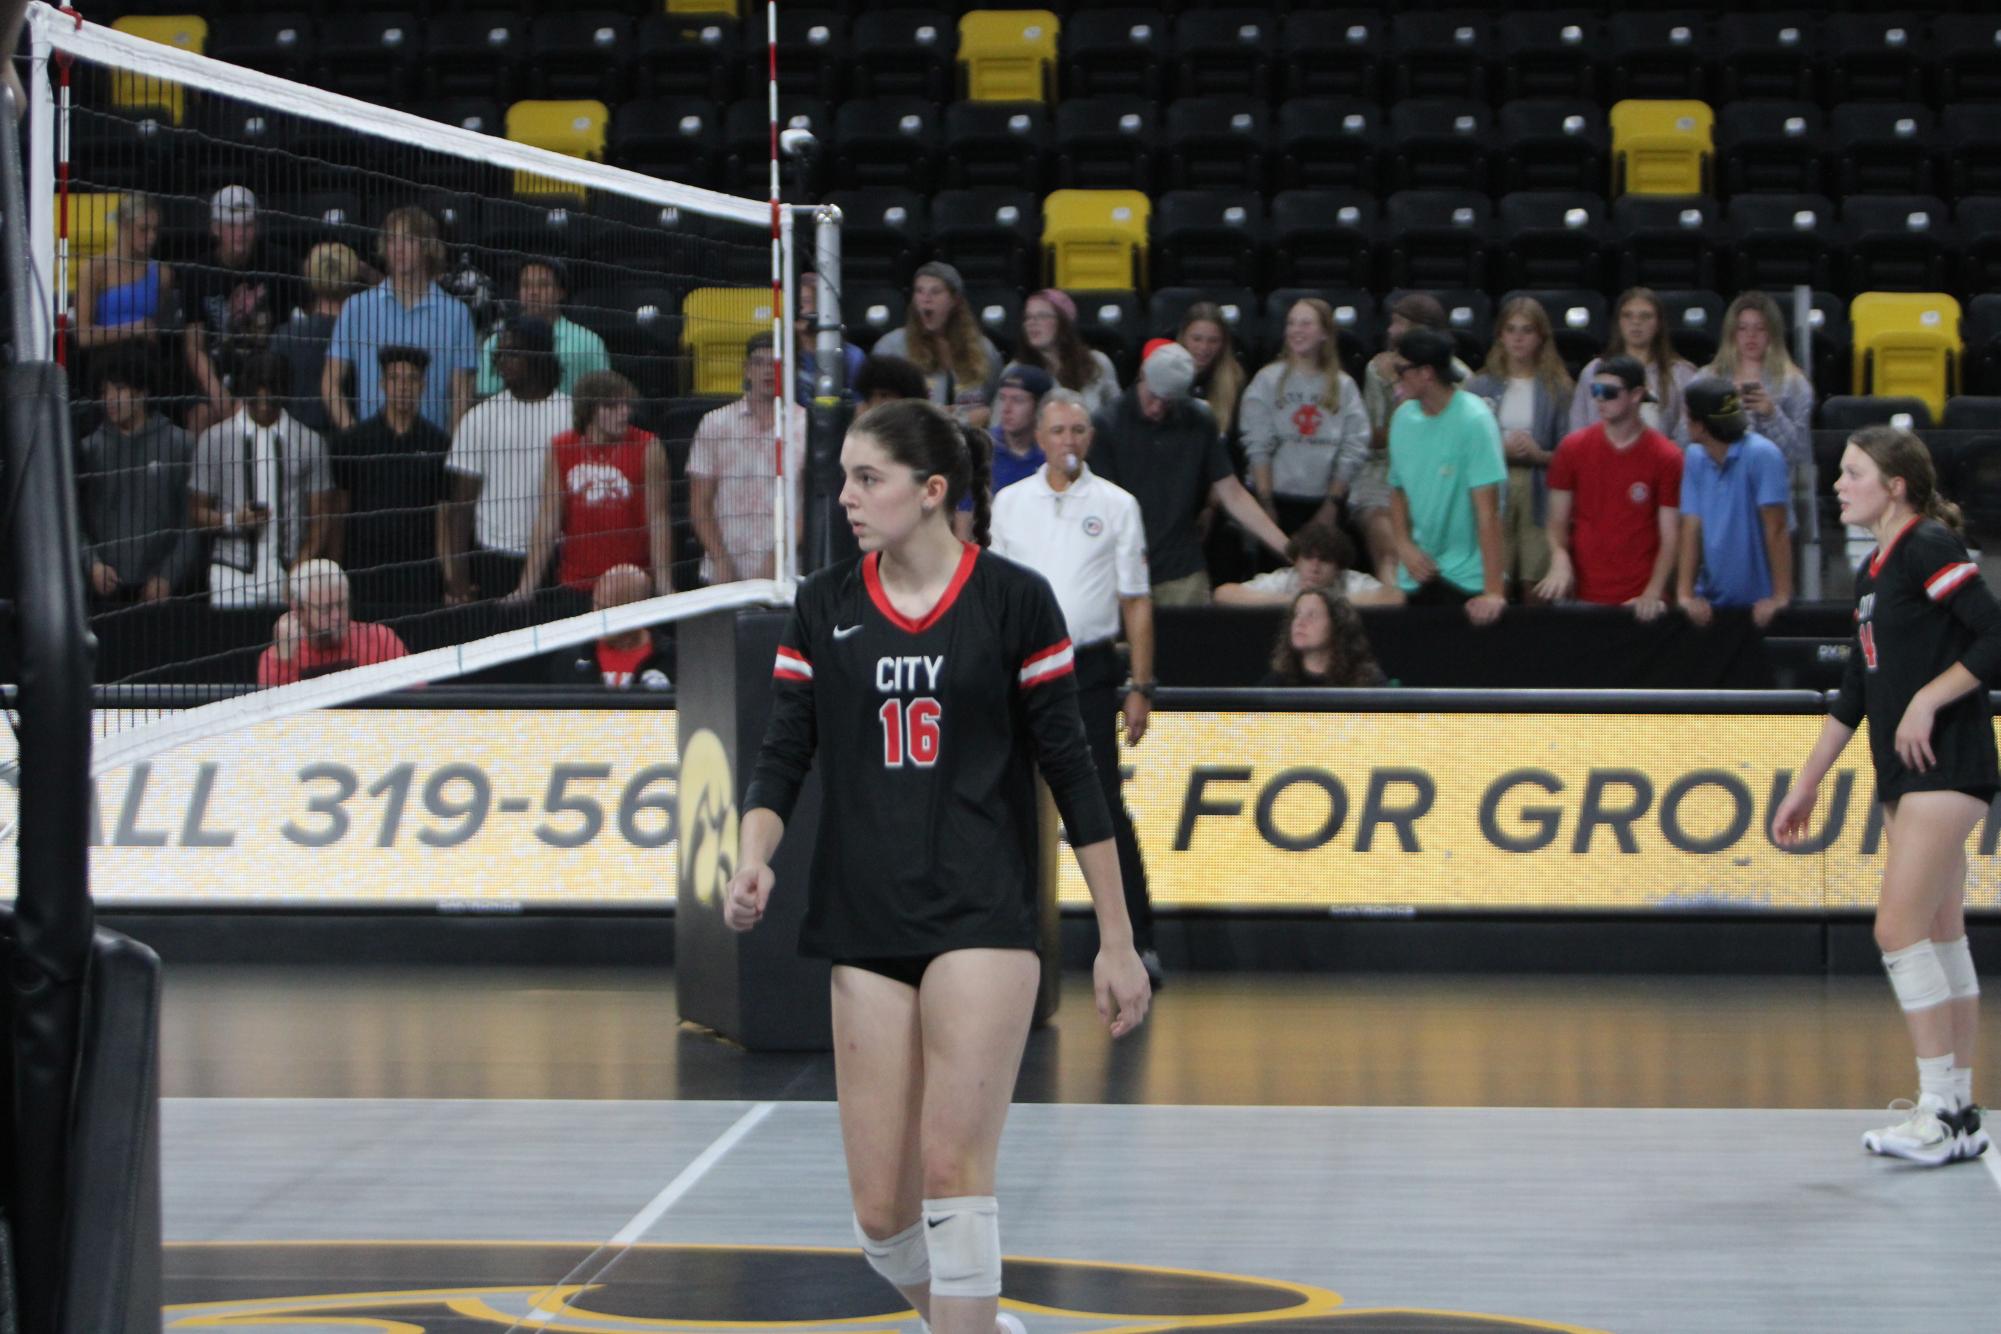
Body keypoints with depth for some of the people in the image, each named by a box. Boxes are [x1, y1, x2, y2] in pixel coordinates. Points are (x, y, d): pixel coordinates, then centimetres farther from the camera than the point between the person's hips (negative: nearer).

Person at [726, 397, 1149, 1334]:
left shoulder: (1012, 599, -3)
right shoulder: (822, 608, 8)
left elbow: (1068, 767, 0)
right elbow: (784, 753, 5)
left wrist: (1116, 940, 0)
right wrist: (755, 860, -16)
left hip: (983, 920, -4)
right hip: (865, 929, 4)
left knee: (951, 1168, -14)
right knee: (882, 1210, 1)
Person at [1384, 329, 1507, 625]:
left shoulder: (1473, 420, -15)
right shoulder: (1403, 418, 3)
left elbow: (1487, 510, -19)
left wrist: (1493, 591, -23)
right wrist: (1404, 545, -4)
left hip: (1467, 578, -5)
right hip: (1416, 576, 5)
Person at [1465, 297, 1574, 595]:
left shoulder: (1555, 389, 5)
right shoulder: (1480, 386, 7)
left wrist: (1540, 455, -15)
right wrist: (1501, 448, -12)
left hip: (1539, 493, 0)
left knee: (1537, 586, -2)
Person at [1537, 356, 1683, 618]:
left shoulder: (1666, 457, -3)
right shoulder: (1573, 448, 4)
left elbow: (1670, 537, -4)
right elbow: (1558, 521, 6)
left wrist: (1652, 594, -16)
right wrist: (1560, 560, -14)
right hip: (1582, 598, 2)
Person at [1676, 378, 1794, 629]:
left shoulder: (1761, 455, -15)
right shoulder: (1695, 458, 3)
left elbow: (1776, 530, -17)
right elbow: (1692, 528, 1)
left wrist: (1781, 596, -20)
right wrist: (1685, 594, -8)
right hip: (1711, 604, 5)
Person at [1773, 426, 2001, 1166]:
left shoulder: (1931, 548, -10)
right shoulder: (1872, 572, 17)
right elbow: (1855, 691, 22)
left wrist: (1928, 701, -16)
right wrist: (1806, 784, 24)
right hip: (1903, 776, 9)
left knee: (1898, 927, -13)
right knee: (1940, 938, 8)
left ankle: (1941, 1111, -10)